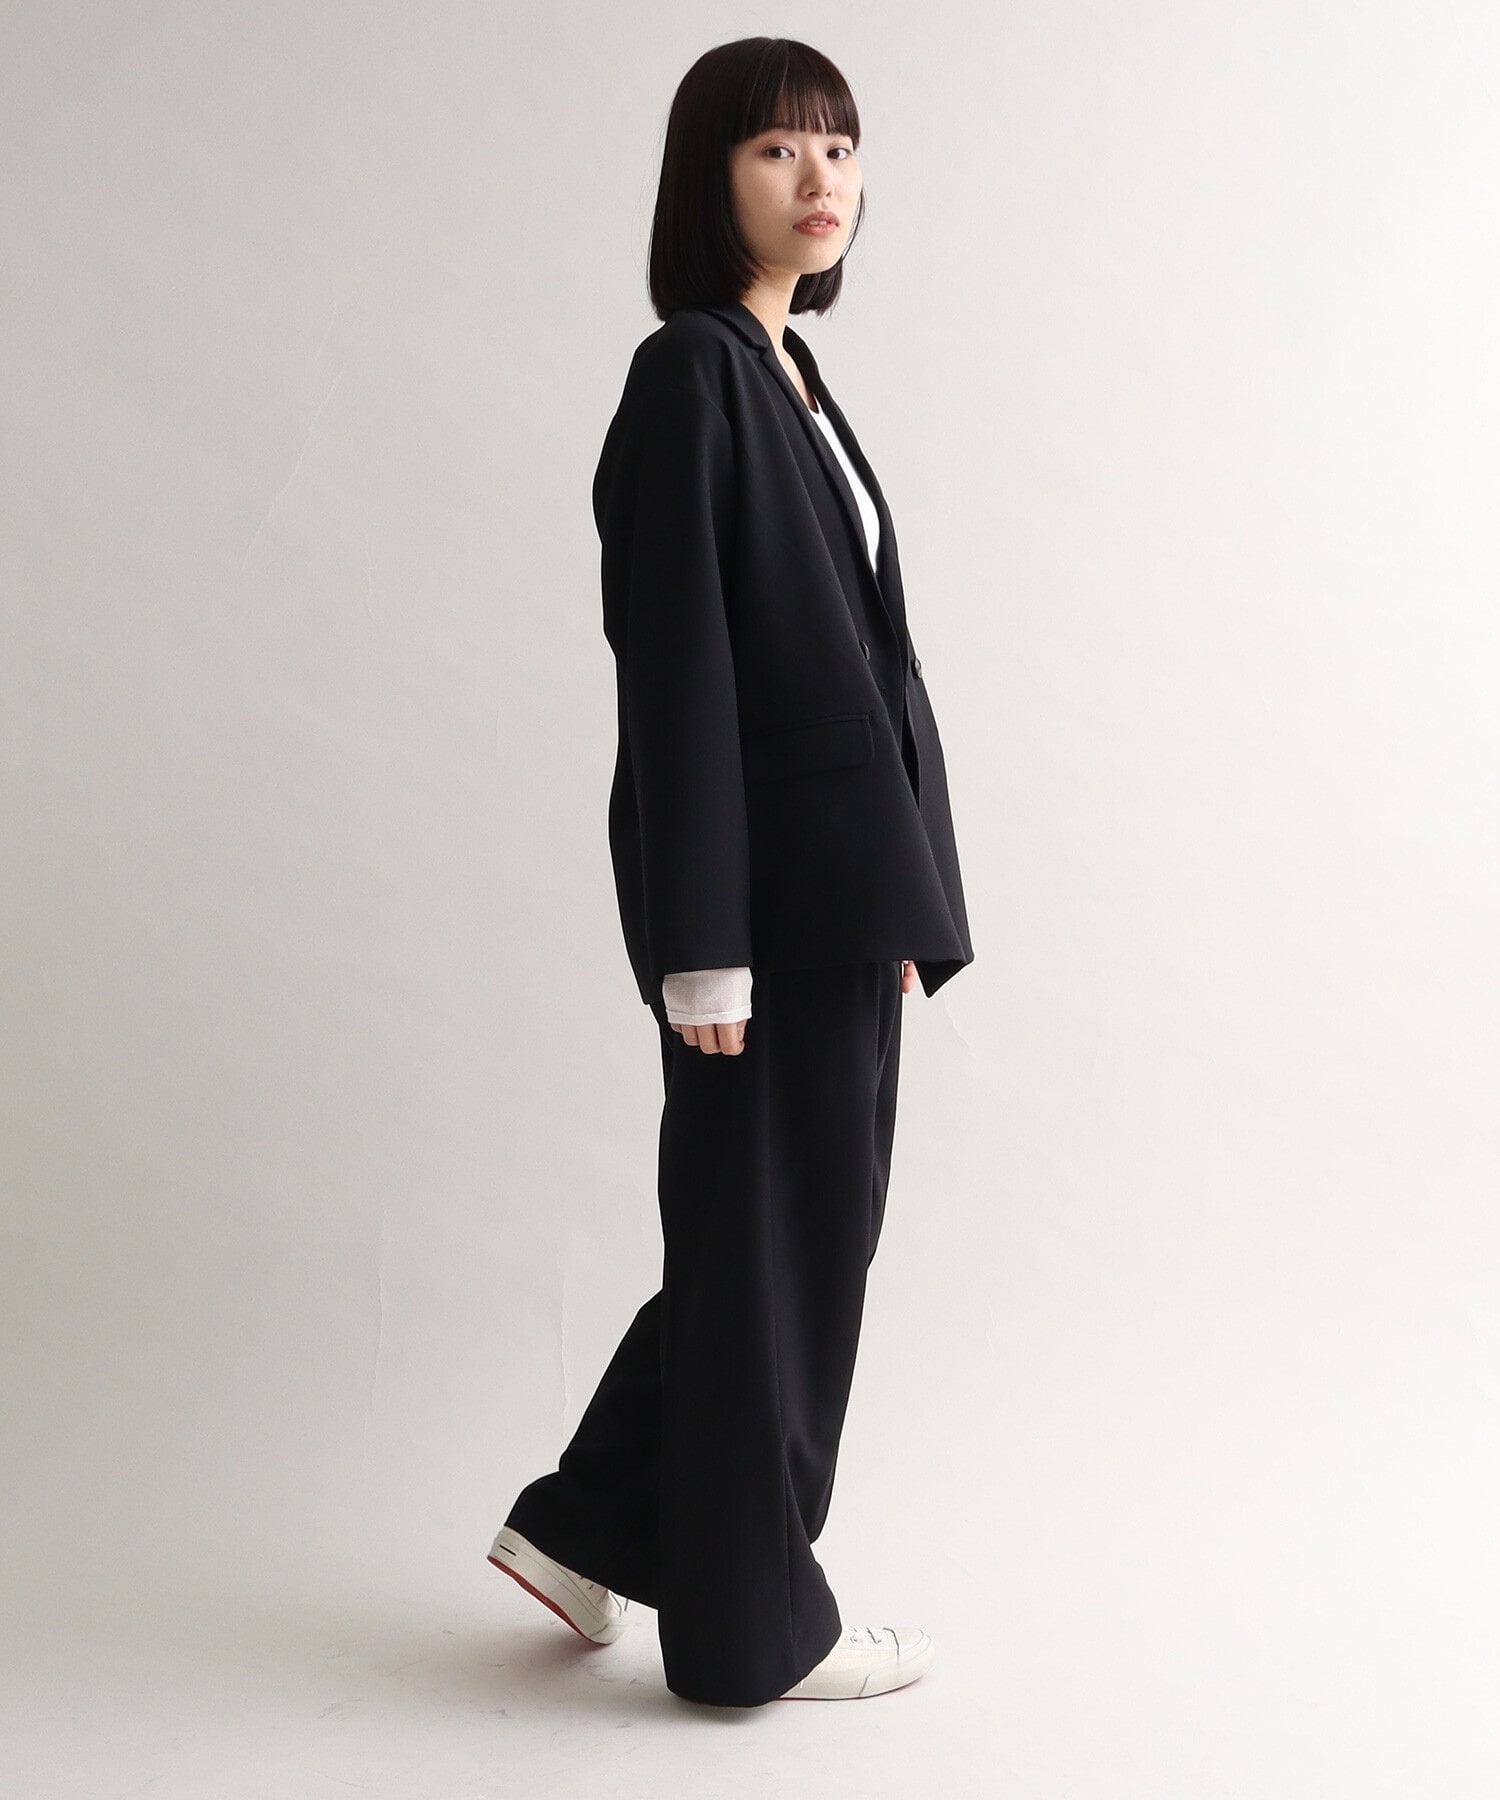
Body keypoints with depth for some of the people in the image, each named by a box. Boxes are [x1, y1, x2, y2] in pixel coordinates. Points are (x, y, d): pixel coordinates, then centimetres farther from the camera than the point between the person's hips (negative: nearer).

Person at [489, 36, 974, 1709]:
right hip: (764, 885, -9)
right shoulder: (689, 375, -12)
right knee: (772, 1240, 3)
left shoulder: (790, 378, 15)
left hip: (834, 882, 9)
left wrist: (890, 902, 17)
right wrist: (704, 943, -20)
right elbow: (676, 666, -18)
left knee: (800, 1224, 17)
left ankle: (586, 1522, 29)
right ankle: (750, 1625, 20)